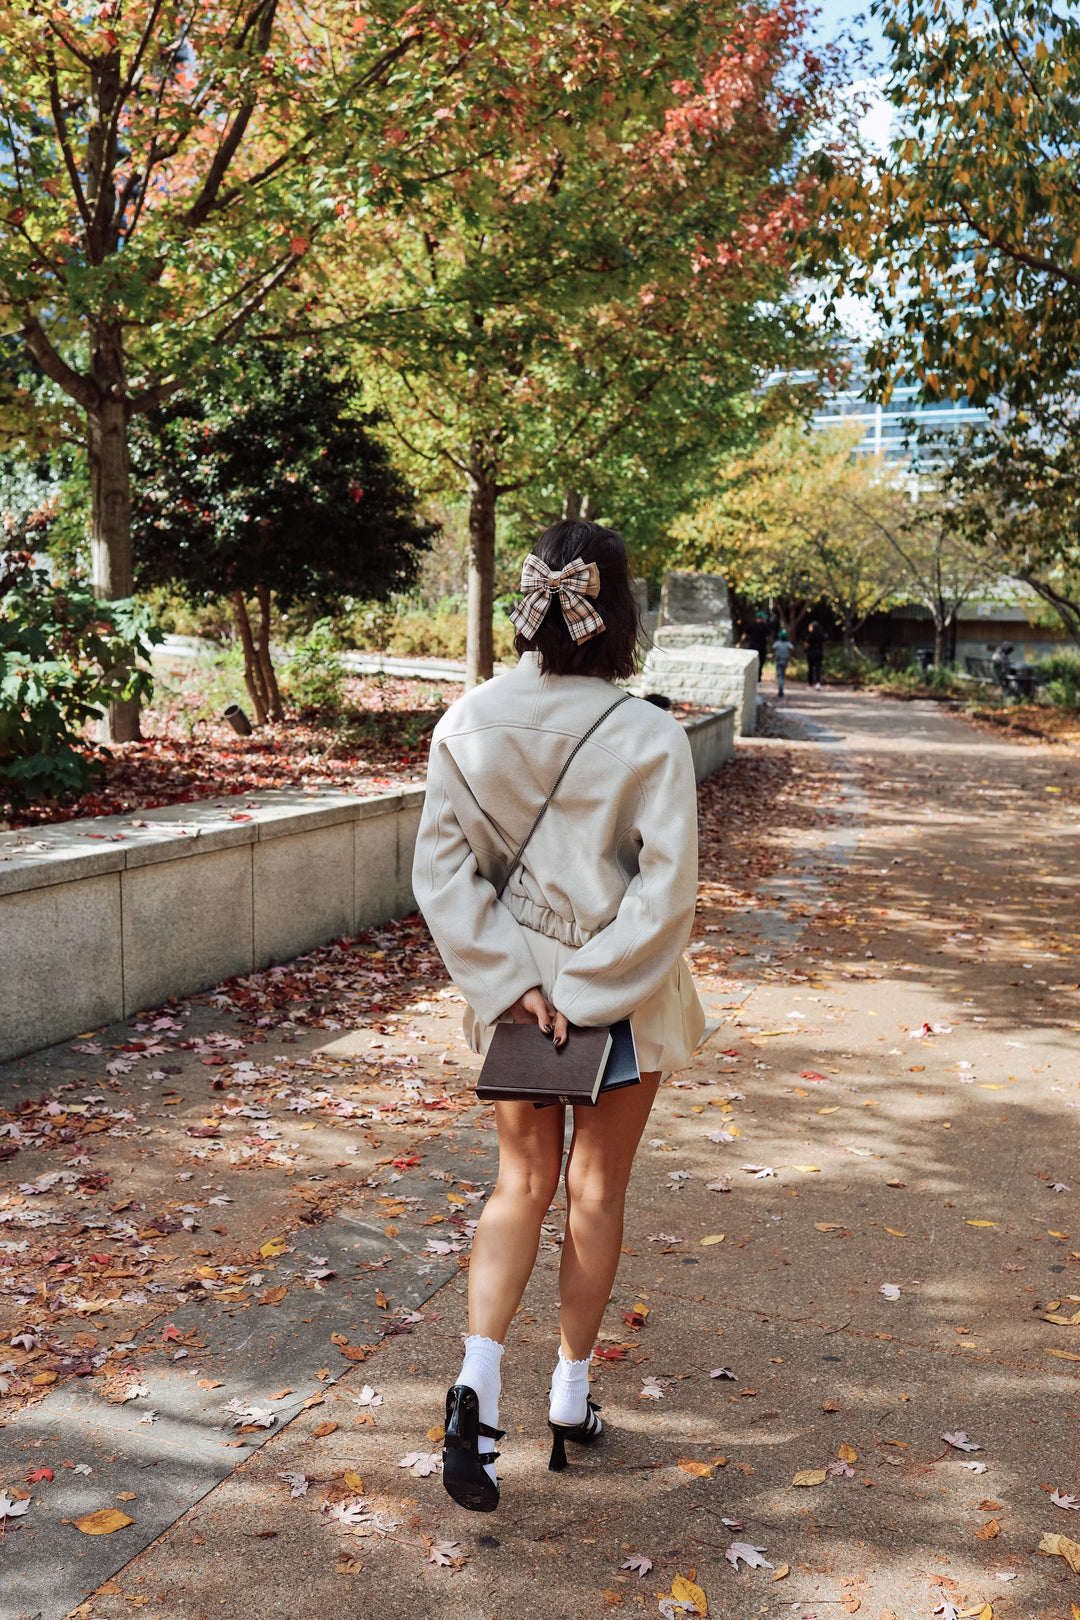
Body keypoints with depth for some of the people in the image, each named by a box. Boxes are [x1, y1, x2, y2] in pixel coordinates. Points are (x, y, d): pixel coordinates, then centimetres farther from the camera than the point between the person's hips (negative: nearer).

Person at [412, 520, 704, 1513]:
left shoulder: (467, 726, -8)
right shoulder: (649, 738, -16)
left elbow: (442, 873, -10)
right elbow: (666, 889, -19)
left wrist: (514, 982, -9)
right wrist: (586, 994, -13)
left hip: (511, 990, 2)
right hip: (627, 997, -2)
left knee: (522, 1182, 19)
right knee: (597, 1192, 16)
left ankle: (478, 1379, 3)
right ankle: (571, 1397, 30)